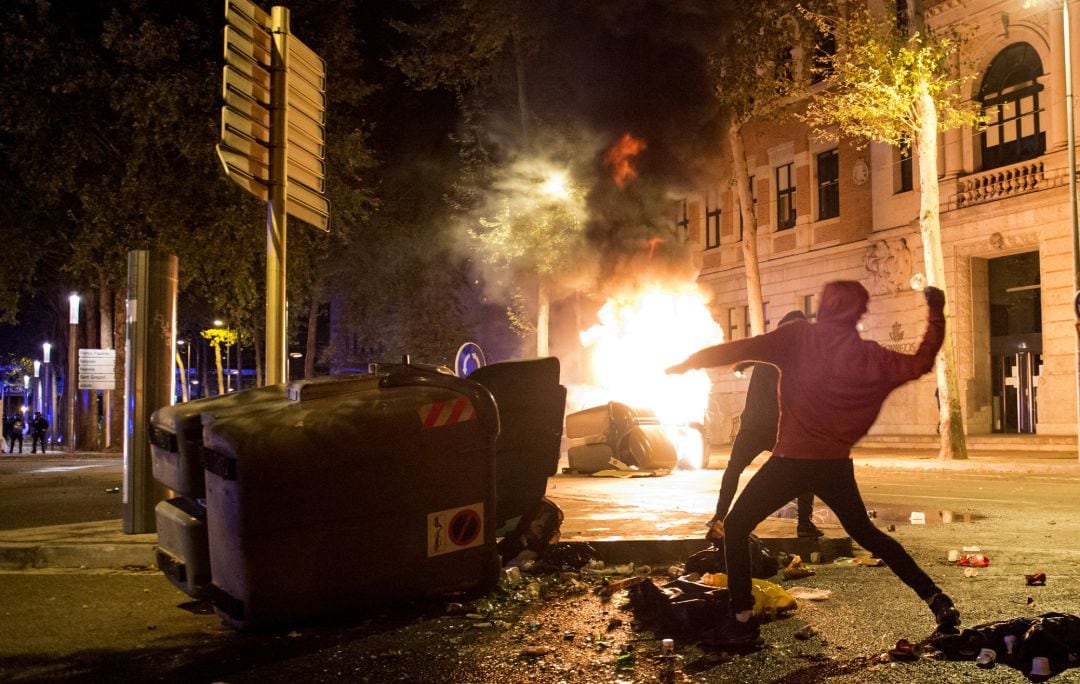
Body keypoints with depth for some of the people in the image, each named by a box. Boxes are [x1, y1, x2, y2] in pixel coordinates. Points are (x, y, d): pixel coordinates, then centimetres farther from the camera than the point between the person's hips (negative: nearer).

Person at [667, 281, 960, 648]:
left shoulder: (799, 336, -6)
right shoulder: (870, 356, 3)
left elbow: (739, 350, -11)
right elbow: (921, 362, 16)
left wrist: (685, 365, -2)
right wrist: (936, 312, 24)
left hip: (791, 460, -5)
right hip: (837, 465, 5)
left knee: (736, 526, 8)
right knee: (866, 533, 25)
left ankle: (742, 622, 0)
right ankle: (938, 601, 22)